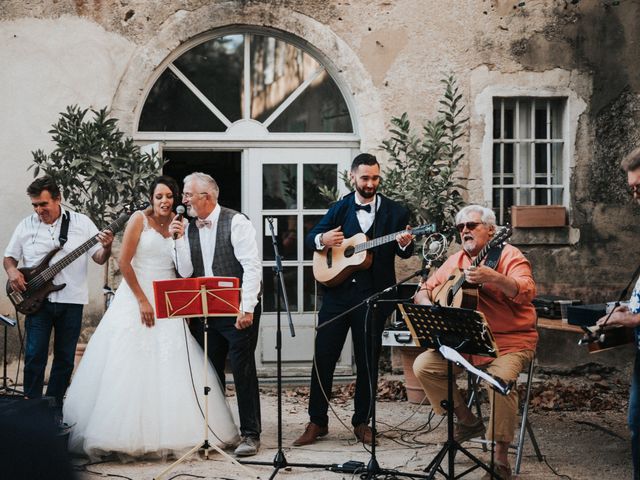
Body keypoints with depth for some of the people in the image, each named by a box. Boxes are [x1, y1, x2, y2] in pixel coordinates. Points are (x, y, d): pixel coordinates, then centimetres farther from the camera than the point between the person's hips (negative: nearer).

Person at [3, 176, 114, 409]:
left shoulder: (82, 223, 2)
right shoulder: (26, 226, 5)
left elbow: (99, 258, 3)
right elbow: (9, 257, 13)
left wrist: (106, 248, -20)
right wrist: (12, 271, -8)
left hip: (71, 300, 0)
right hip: (37, 299, 0)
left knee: (65, 358, 6)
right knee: (34, 355, -6)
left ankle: (54, 406, 18)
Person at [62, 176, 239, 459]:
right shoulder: (140, 219, -3)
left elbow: (186, 272, 2)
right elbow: (124, 262, -9)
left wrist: (180, 237, -6)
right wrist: (142, 301, -12)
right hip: (138, 298, -4)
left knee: (171, 369, 0)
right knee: (133, 368, -5)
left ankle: (171, 434, 6)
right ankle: (128, 435, 2)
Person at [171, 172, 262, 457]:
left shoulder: (236, 223, -9)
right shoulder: (190, 228, 10)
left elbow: (252, 266, -15)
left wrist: (247, 308, -21)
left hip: (237, 310, -6)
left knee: (243, 371, -5)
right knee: (210, 372, 10)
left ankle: (250, 434, 1)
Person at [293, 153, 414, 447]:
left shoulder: (394, 212, 3)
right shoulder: (340, 208, 8)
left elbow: (403, 254, 3)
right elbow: (311, 238, 11)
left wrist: (405, 245, -20)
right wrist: (323, 239, -12)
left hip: (373, 295, -1)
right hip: (337, 291, 1)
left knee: (367, 361, 6)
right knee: (323, 357, 0)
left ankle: (362, 421, 18)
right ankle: (317, 422, 9)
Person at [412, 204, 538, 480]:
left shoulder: (508, 256, -6)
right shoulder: (455, 261, 13)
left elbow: (527, 292, -24)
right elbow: (425, 290, 20)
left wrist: (493, 278, -41)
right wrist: (428, 306, -4)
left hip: (510, 340, -6)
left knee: (500, 378, -34)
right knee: (423, 365, -9)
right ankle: (468, 421, 6)